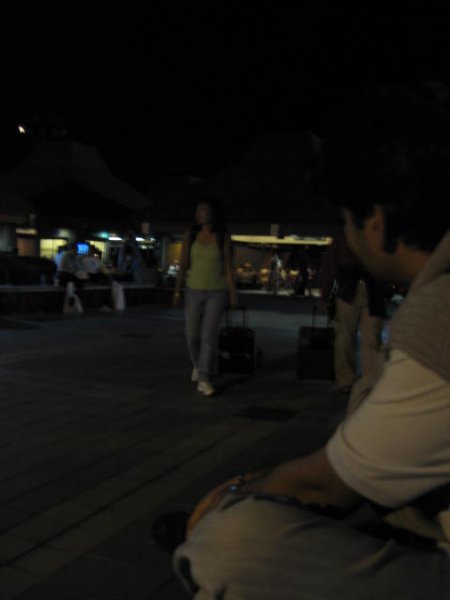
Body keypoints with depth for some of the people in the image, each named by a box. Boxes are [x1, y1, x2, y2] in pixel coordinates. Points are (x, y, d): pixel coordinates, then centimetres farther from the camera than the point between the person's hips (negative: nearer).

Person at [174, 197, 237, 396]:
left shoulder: (223, 237, -4)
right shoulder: (190, 235, -2)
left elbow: (228, 267, -2)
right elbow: (183, 265, -2)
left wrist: (232, 295, -3)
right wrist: (177, 292, -7)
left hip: (217, 292, -2)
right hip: (194, 290, 2)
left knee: (209, 335, -10)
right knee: (192, 335, 6)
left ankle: (203, 380, -5)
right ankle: (197, 364, 36)